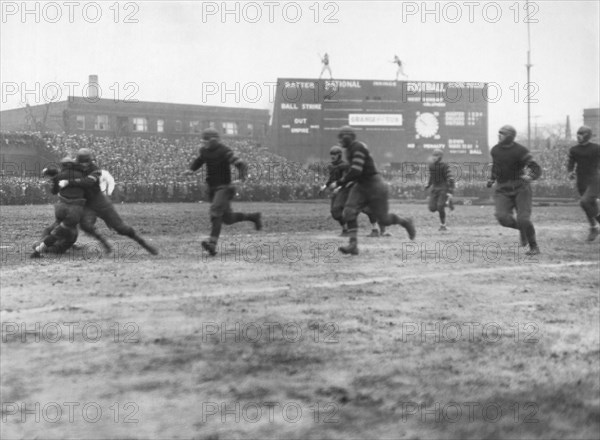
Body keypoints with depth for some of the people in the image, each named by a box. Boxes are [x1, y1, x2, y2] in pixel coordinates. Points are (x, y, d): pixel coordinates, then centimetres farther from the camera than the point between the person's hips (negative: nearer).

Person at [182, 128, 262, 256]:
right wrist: (191, 170, 6)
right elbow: (199, 160, 26)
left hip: (224, 187, -8)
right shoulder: (204, 150, 6)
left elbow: (241, 164, -22)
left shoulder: (224, 152, -16)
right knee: (228, 218, 14)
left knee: (215, 211, -27)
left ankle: (212, 243, -35)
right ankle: (253, 217, 37)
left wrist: (242, 174, -44)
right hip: (212, 188, 8)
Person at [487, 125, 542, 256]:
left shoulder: (520, 151, -12)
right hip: (502, 190, 4)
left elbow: (536, 169, -16)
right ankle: (522, 229, 14)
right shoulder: (495, 150, 8)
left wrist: (529, 176, -35)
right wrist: (491, 179, 25)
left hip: (520, 189, -4)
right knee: (502, 217, -18)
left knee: (523, 219, -13)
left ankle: (534, 247, 10)